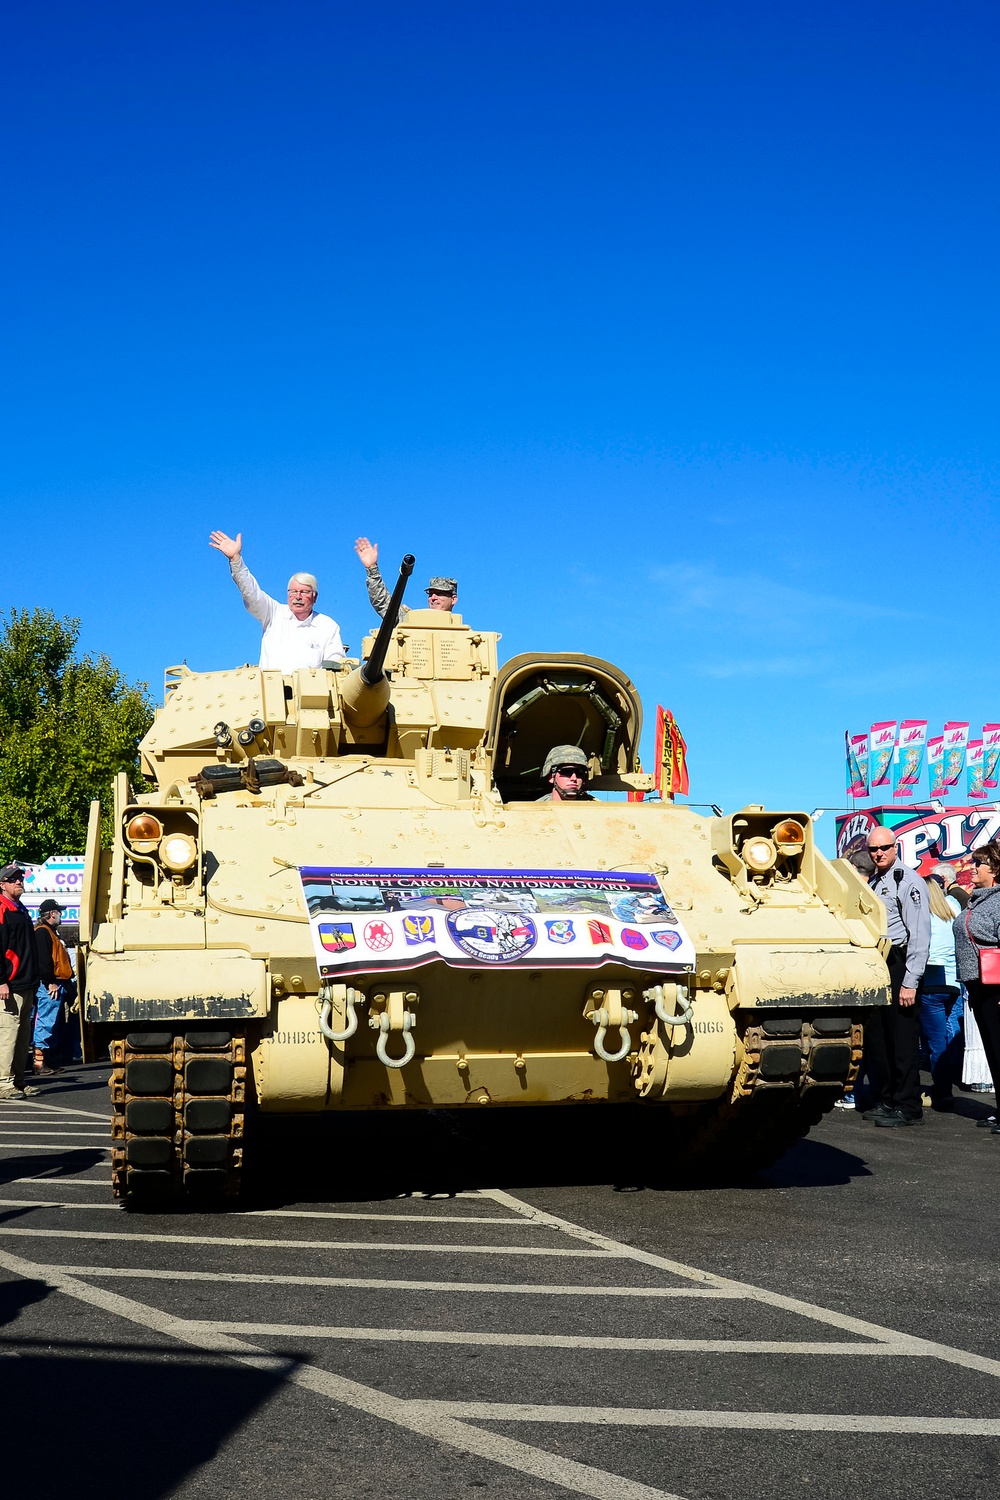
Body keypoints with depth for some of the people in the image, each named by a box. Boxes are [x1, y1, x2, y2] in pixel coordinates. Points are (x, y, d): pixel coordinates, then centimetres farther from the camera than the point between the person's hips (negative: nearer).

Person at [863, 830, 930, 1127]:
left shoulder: (908, 881, -10)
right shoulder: (873, 883, 17)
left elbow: (920, 934, -15)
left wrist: (910, 981, -19)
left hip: (898, 966, -8)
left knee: (902, 1040, -5)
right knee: (875, 1038, 12)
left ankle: (908, 1107, 3)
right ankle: (887, 1100, 23)